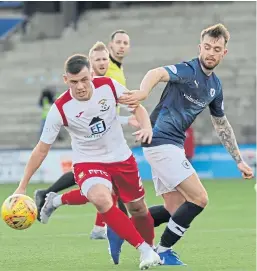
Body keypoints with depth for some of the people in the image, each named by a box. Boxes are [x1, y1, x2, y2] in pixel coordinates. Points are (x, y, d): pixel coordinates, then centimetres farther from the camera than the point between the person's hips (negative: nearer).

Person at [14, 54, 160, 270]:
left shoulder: (108, 86, -17)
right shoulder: (60, 109, -21)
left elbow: (137, 107, 1)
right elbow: (42, 149, -12)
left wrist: (146, 127, -21)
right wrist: (22, 187, -10)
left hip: (122, 158, 3)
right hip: (88, 162, -3)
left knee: (138, 208, 13)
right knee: (102, 200, -32)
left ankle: (151, 248, 44)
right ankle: (145, 250, -24)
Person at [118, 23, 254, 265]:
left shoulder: (215, 86, 12)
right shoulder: (188, 71, -15)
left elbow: (222, 125, 24)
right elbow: (156, 73, -36)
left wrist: (239, 161, 23)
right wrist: (142, 93, -58)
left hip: (171, 145, 9)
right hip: (161, 141, -9)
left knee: (175, 209, 9)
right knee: (198, 198, -11)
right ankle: (163, 252, 0)